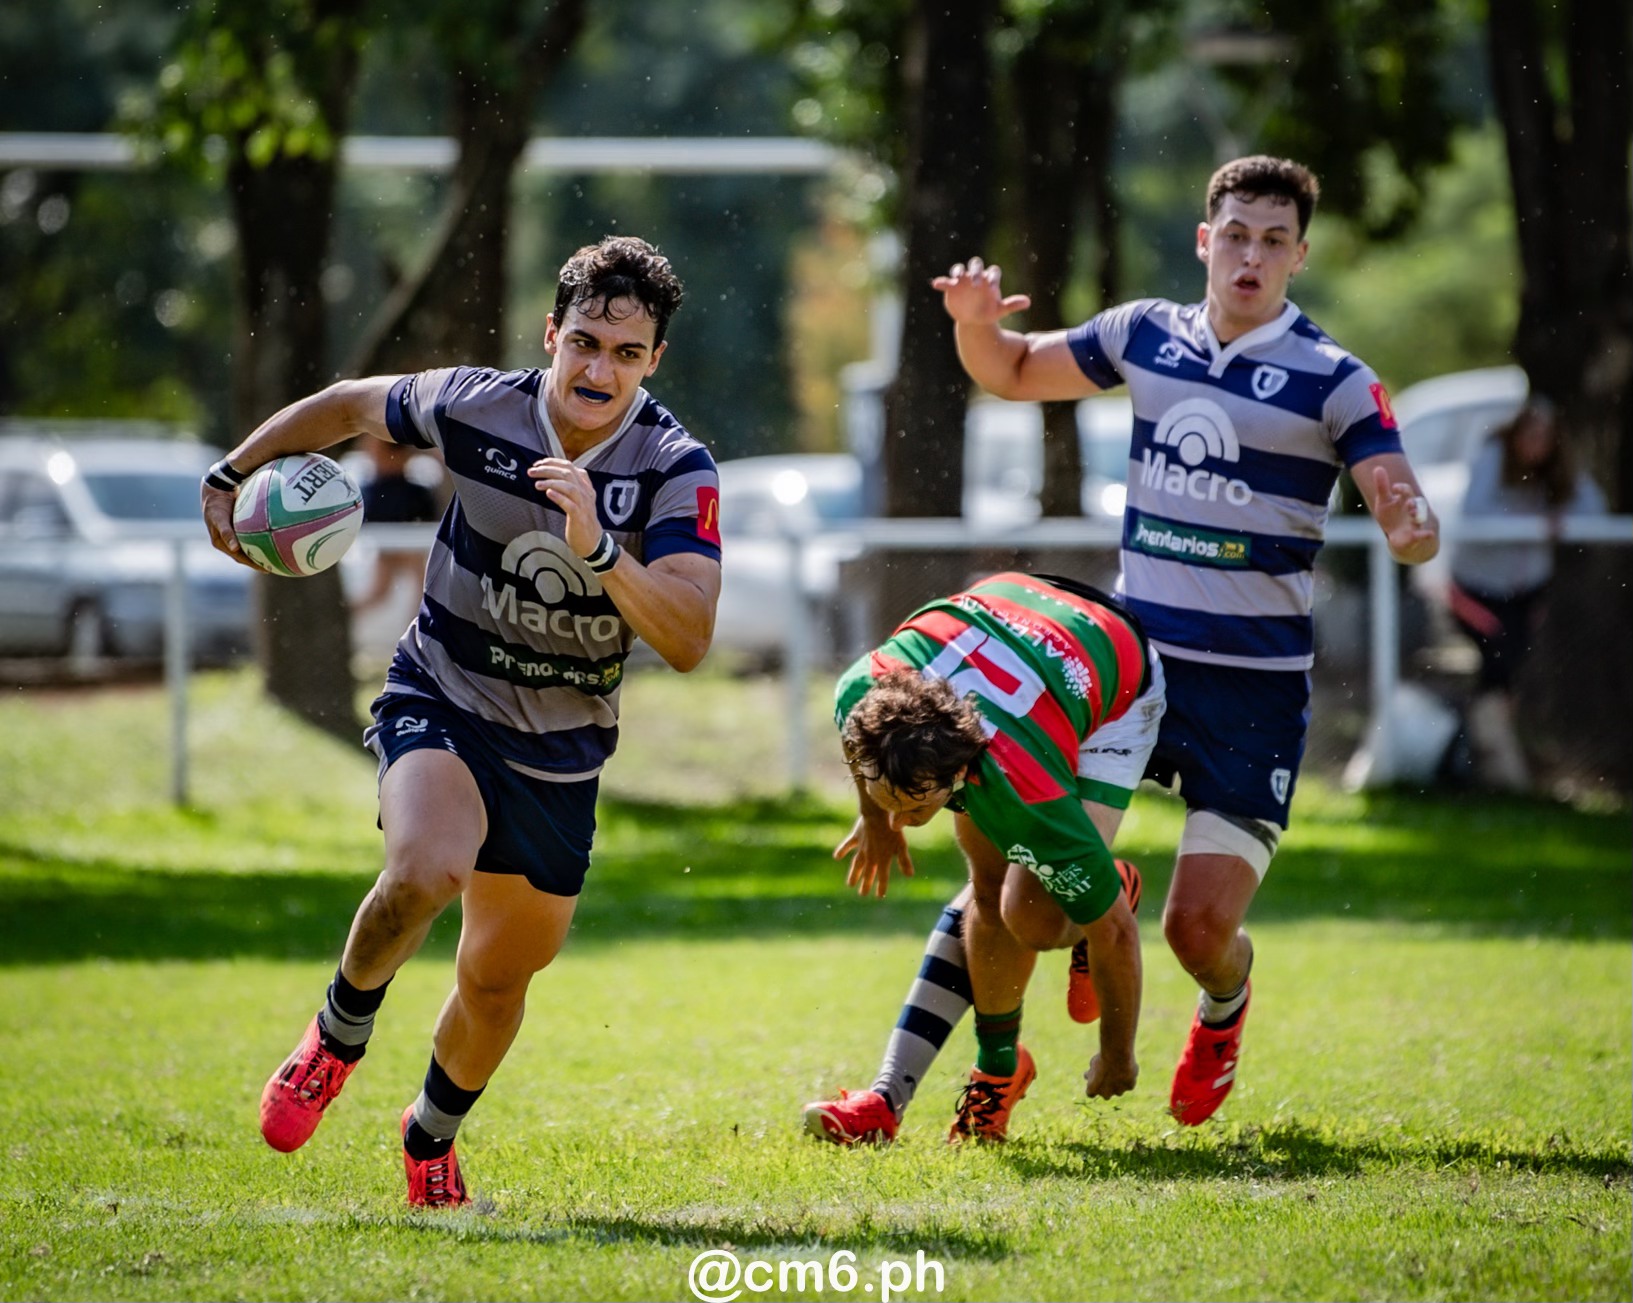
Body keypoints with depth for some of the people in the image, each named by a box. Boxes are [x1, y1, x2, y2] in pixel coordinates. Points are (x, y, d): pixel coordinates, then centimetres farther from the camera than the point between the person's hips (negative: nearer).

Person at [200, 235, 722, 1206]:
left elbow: (689, 640, -28)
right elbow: (350, 405, 7)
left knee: (500, 978, 12)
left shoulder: (678, 471, -17)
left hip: (563, 750, 2)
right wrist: (230, 477, 13)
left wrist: (598, 548, -42)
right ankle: (341, 1034, -2)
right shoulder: (473, 408, -15)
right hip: (440, 700, -2)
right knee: (427, 872, -32)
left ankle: (432, 1140, 43)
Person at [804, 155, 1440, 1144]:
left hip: (1256, 691, -3)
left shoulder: (1333, 383, -7)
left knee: (1201, 929, -5)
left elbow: (1407, 522, -14)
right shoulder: (1146, 336, 5)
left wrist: (1414, 532, -39)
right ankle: (894, 1091, 7)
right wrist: (975, 322, -3)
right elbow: (1014, 373, 19)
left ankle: (1226, 1004, 31)